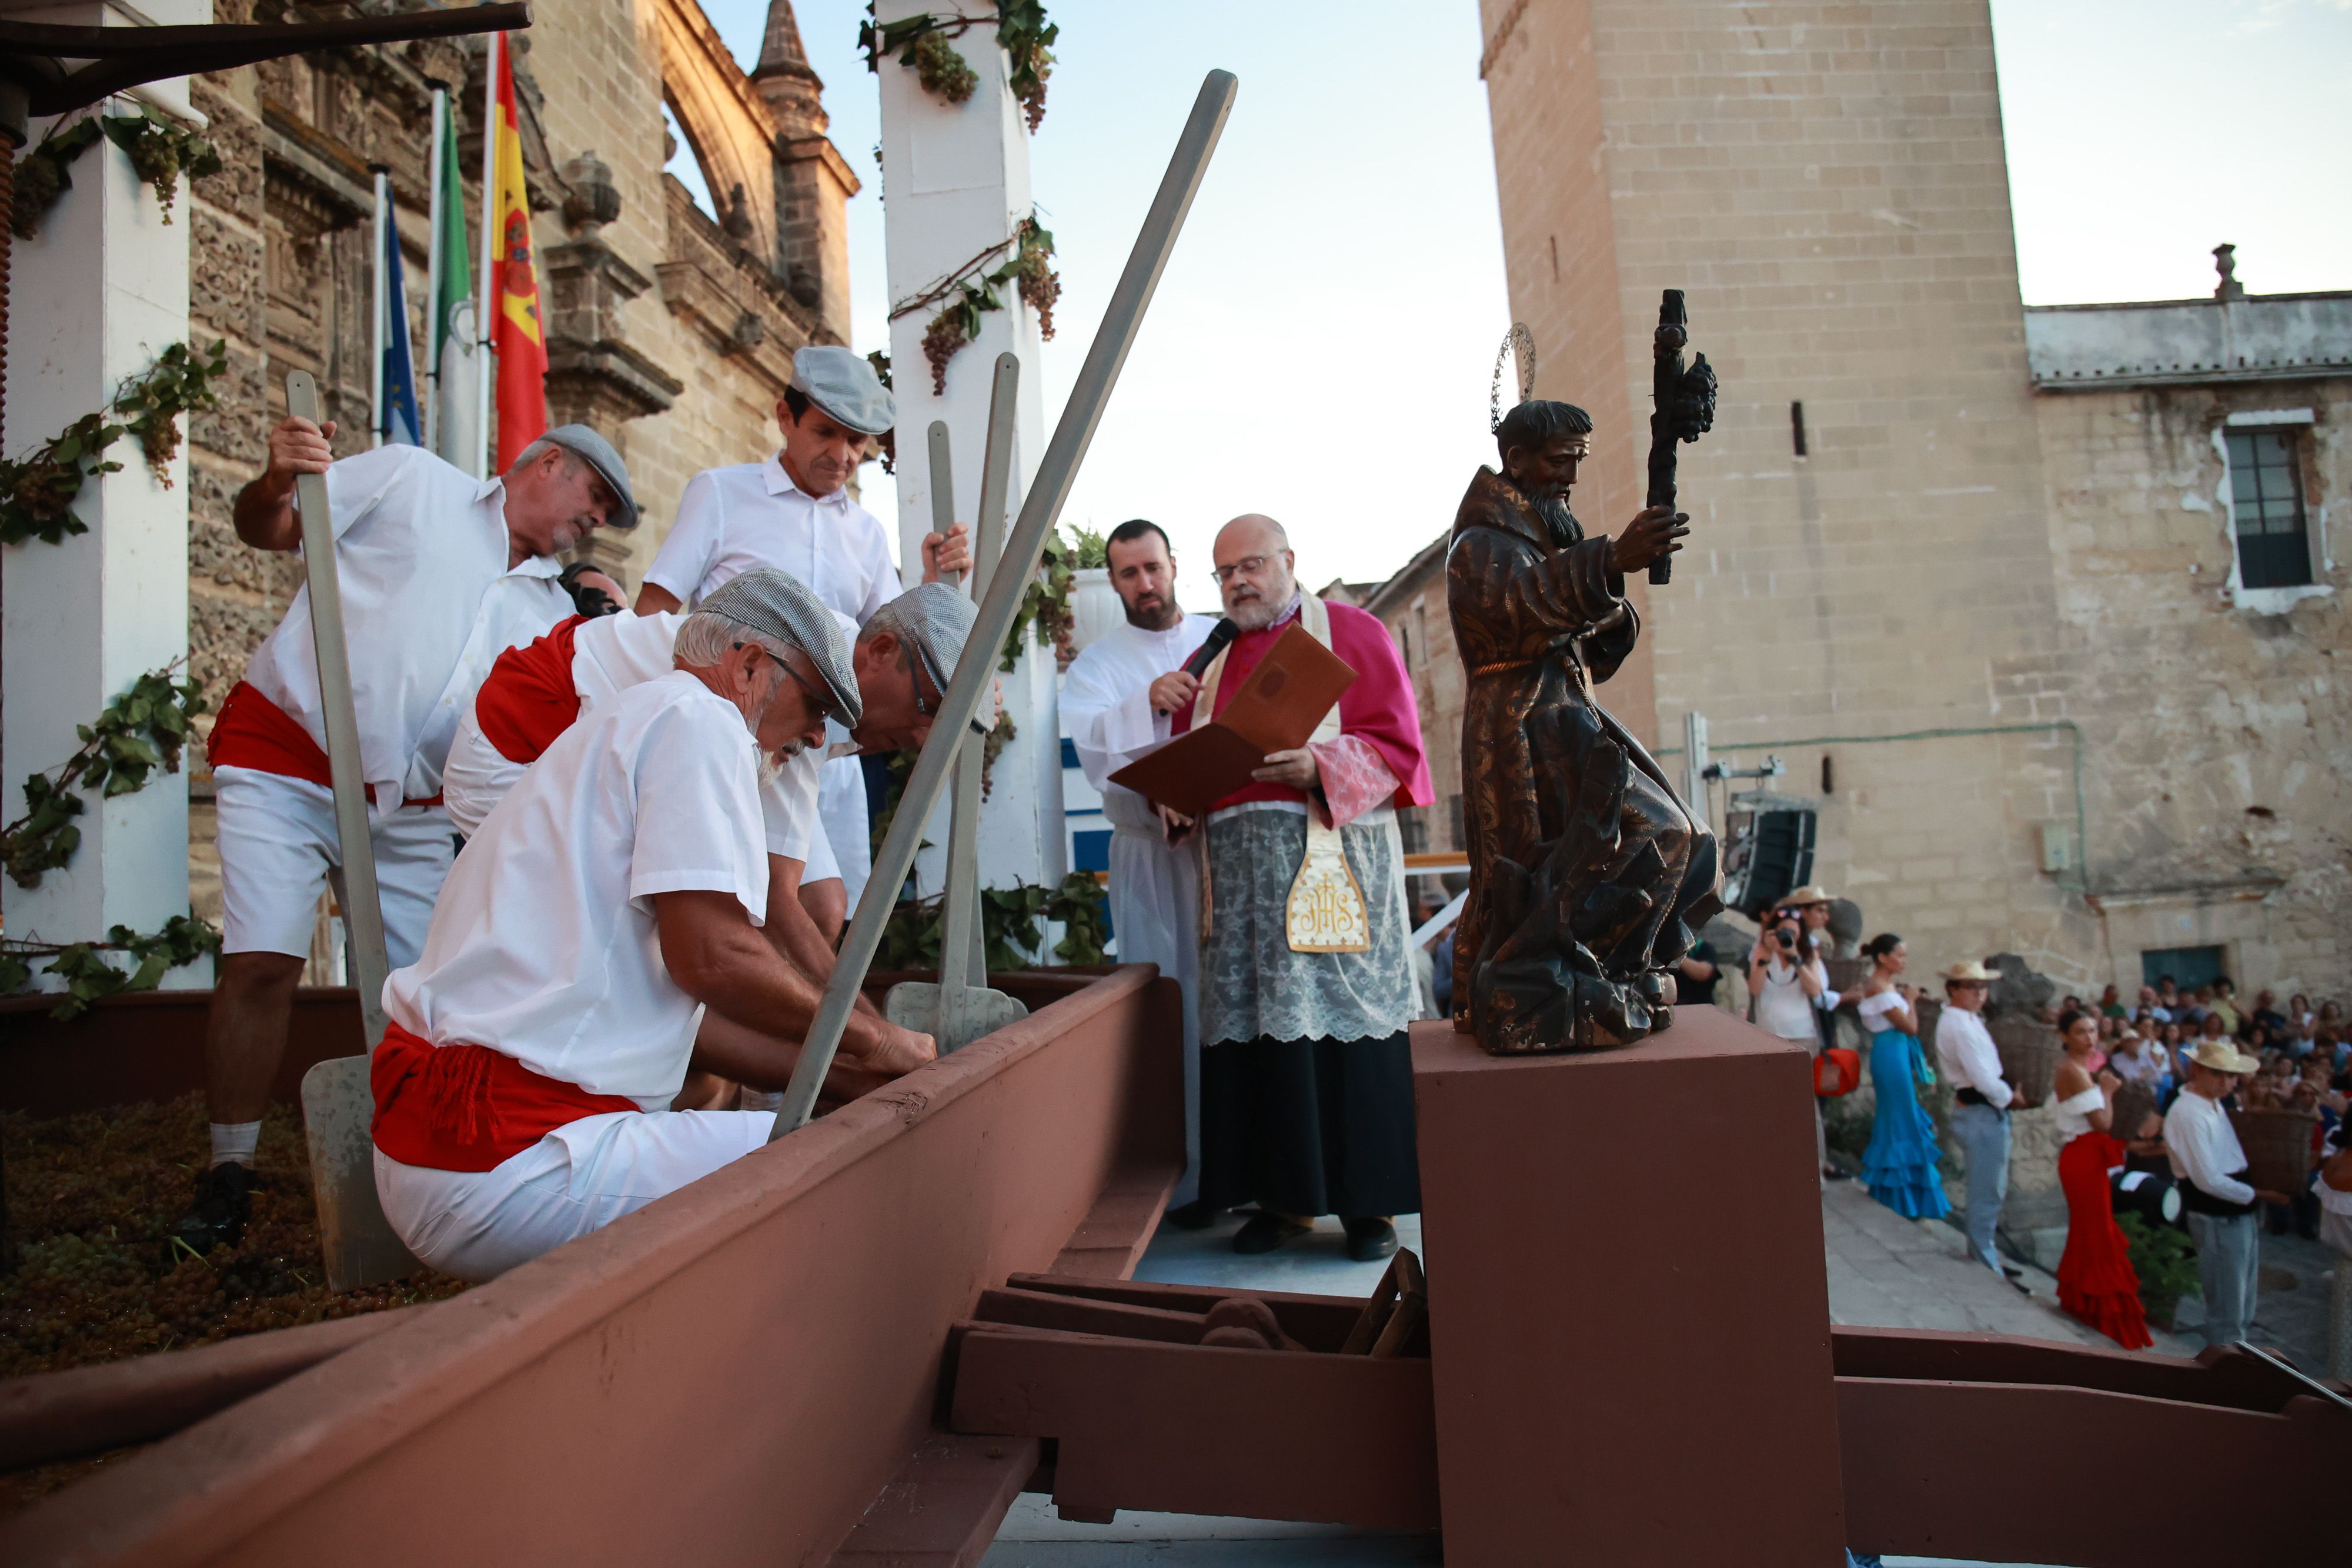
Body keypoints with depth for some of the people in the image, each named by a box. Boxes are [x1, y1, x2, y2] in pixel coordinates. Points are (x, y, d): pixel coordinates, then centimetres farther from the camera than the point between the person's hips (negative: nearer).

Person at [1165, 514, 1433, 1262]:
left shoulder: (1352, 633, 7)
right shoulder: (1210, 660, 21)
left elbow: (1396, 743, -2)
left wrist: (1319, 766, -18)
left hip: (1334, 855, -4)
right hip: (1237, 867, 4)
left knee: (1342, 1015, -5)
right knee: (1254, 1025, 2)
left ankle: (1369, 1201, 5)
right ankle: (1286, 1198, 11)